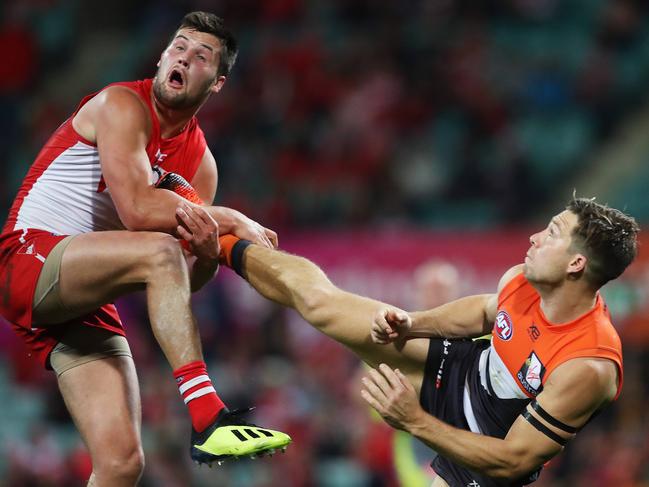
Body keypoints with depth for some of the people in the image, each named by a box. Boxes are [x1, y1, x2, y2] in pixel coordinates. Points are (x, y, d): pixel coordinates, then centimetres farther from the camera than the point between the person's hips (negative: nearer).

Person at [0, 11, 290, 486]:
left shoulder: (199, 158, 13)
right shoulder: (122, 105, -7)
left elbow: (183, 280, 7)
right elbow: (138, 211, -22)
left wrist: (208, 252, -16)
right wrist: (233, 221, -15)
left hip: (86, 305, 7)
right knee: (159, 251, -33)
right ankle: (207, 418, -38)